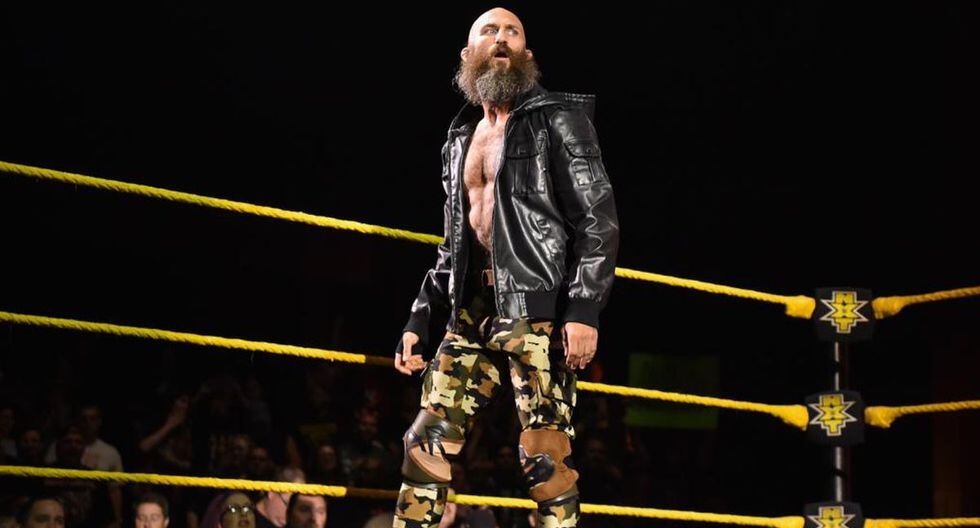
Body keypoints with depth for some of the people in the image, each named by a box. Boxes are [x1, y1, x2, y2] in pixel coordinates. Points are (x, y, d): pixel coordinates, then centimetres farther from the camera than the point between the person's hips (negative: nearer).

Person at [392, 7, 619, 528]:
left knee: (544, 456, -10)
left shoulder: (557, 119, 3)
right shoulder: (461, 138, 22)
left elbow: (598, 218, -6)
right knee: (426, 441, 1)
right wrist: (419, 320, 17)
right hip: (473, 307, 6)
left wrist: (585, 310, -18)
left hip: (537, 304, -6)